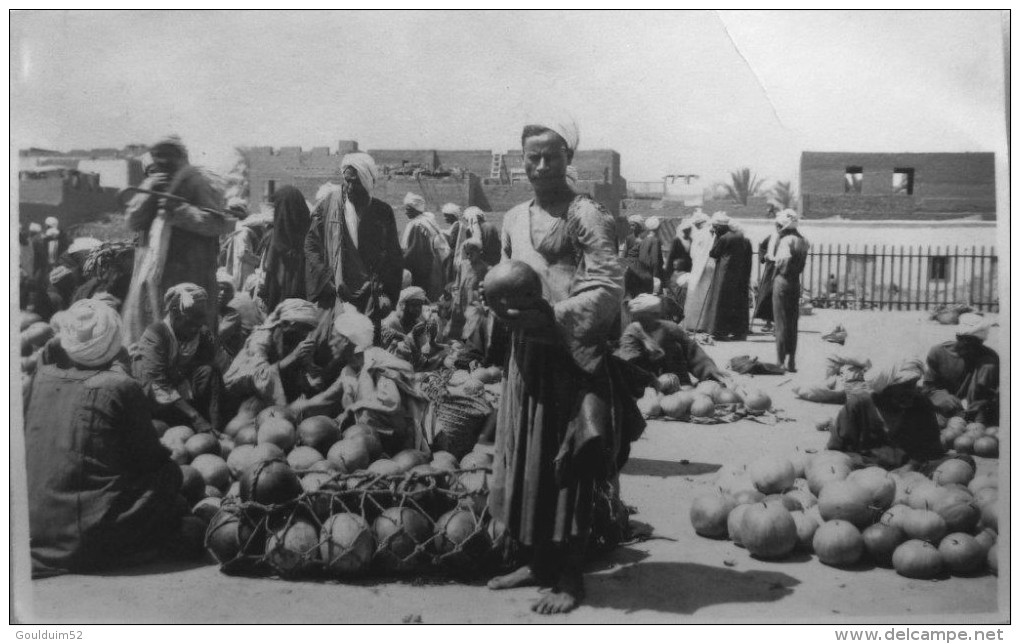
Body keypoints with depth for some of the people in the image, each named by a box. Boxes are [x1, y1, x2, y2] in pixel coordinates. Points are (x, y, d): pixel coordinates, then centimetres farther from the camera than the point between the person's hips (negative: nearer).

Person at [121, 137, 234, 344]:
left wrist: (180, 210, -19)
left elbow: (216, 223, -11)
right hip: (151, 271, 7)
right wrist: (146, 191, -5)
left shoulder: (196, 184, -3)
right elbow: (132, 222, 8)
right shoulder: (153, 184, 17)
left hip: (185, 275, -7)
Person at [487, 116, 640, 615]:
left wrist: (552, 316, -21)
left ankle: (570, 576, 11)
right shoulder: (514, 219, 12)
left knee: (569, 465, -1)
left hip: (575, 354, -7)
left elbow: (610, 289, -15)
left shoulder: (586, 216, -9)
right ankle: (537, 562, 26)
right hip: (526, 353, 7)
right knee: (524, 460, 11)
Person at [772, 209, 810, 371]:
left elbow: (784, 258, -26)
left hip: (782, 280, -7)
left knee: (781, 323, 0)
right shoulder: (802, 240, 9)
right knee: (793, 323, 12)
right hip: (796, 282, 7)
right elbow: (802, 263, 7)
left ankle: (781, 361, 3)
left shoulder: (785, 240, -15)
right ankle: (791, 361, 16)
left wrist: (778, 267, -11)